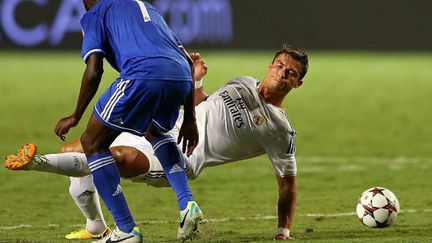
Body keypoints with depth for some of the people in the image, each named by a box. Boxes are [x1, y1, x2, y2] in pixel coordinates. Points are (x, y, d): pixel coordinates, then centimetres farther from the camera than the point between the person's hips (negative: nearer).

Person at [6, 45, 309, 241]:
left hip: (181, 160, -8)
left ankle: (37, 162, -50)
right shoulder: (243, 84, 15)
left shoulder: (281, 130, -4)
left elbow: (288, 181, 1)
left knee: (116, 157, -35)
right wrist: (195, 80, 10)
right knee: (73, 149, 8)